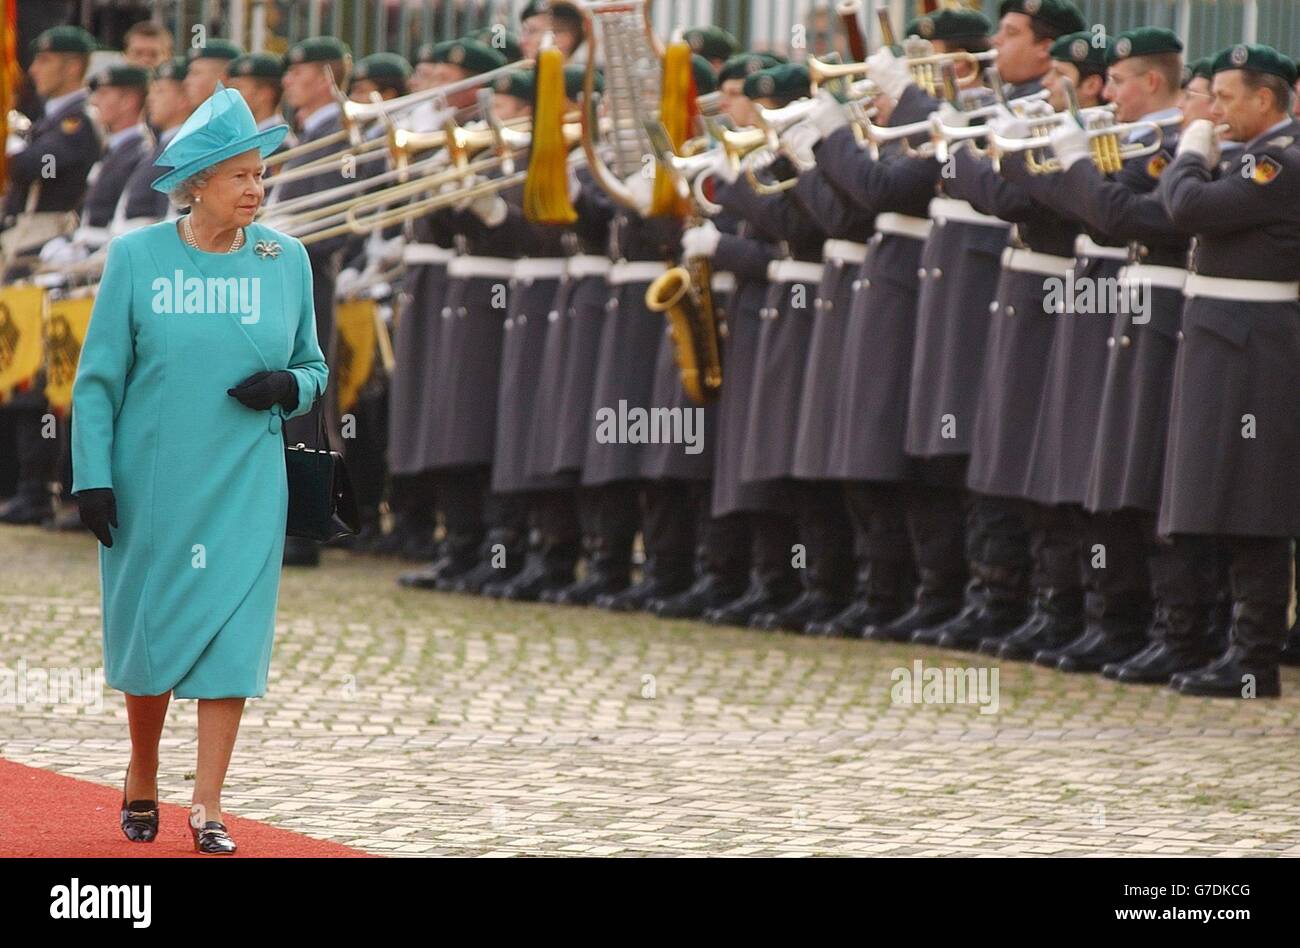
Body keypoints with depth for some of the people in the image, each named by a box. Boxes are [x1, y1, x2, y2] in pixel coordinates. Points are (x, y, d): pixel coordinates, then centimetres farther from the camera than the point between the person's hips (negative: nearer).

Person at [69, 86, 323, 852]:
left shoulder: (286, 259, 3)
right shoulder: (136, 258, -3)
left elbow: (314, 367, 13)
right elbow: (98, 379, -1)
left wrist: (290, 387, -10)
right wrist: (93, 477, -7)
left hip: (244, 489, 1)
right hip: (150, 485, -1)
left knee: (231, 637, -5)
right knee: (150, 633, 8)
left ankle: (209, 805, 1)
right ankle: (142, 780, 31)